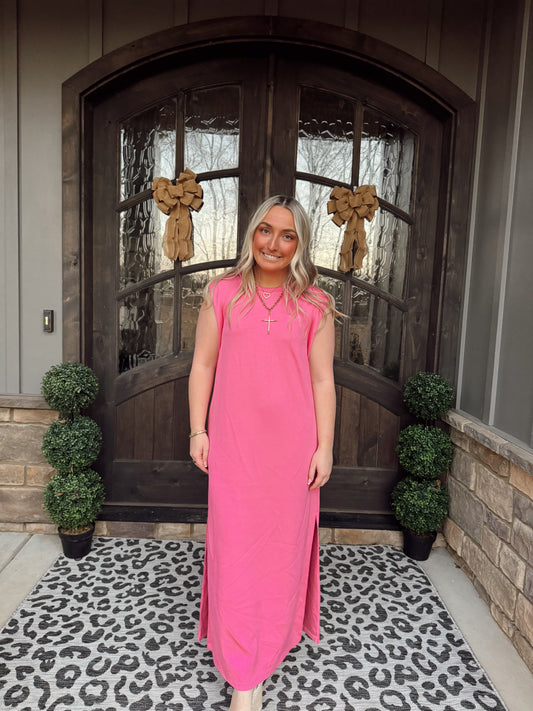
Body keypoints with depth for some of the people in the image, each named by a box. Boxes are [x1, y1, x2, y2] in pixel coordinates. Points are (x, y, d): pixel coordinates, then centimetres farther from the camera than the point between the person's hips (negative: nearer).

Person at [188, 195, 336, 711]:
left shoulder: (314, 306, 2)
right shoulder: (223, 292, 3)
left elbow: (323, 380, 2)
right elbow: (203, 364, 5)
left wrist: (324, 446, -1)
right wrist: (197, 430, 1)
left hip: (292, 444, 1)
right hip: (234, 441, 0)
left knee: (283, 540, 13)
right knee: (235, 543, 3)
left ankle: (271, 636, 40)